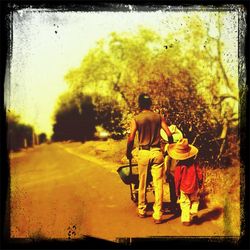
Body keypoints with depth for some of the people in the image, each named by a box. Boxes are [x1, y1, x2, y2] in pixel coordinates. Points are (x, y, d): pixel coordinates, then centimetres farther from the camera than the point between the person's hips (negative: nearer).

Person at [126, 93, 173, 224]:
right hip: (157, 152, 1)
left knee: (142, 183, 14)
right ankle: (157, 215, 3)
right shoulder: (159, 117, 2)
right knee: (158, 184, 3)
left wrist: (128, 153, 5)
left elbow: (131, 138, -10)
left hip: (143, 153, -1)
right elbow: (169, 134, -2)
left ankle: (142, 210, 29)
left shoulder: (136, 119, -4)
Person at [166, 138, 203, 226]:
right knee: (194, 200, 25)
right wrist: (200, 183, 17)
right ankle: (193, 213, 16)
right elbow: (199, 174, 0)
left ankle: (186, 219, 8)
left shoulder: (179, 166, -16)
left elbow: (177, 179, -10)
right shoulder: (194, 163, -7)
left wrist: (177, 190, 1)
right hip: (194, 187, 3)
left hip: (184, 188, -2)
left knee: (185, 203, 7)